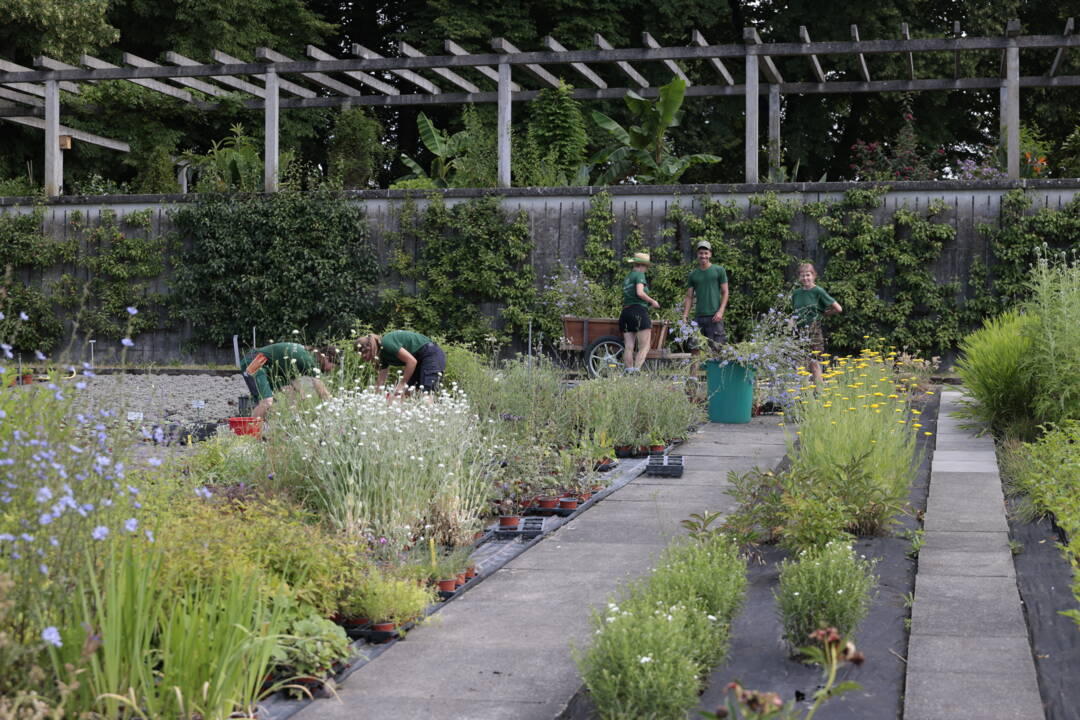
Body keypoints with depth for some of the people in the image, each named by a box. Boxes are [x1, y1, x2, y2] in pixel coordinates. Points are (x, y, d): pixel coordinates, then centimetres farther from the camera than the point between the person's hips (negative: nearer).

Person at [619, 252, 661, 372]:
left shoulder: (627, 277, 21)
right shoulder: (639, 274, -2)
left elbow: (626, 296, 16)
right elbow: (640, 293, -16)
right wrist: (652, 301, -3)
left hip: (625, 311, 8)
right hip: (638, 311, -8)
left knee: (629, 347, 4)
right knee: (644, 346, -8)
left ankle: (629, 371, 2)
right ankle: (636, 370, -20)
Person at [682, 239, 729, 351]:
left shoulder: (719, 270, 6)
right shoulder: (693, 274, 14)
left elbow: (725, 292, 3)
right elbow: (689, 297, 14)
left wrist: (720, 311, -9)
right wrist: (685, 316, 3)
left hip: (714, 316, -3)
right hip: (698, 317, 3)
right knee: (696, 348, 1)